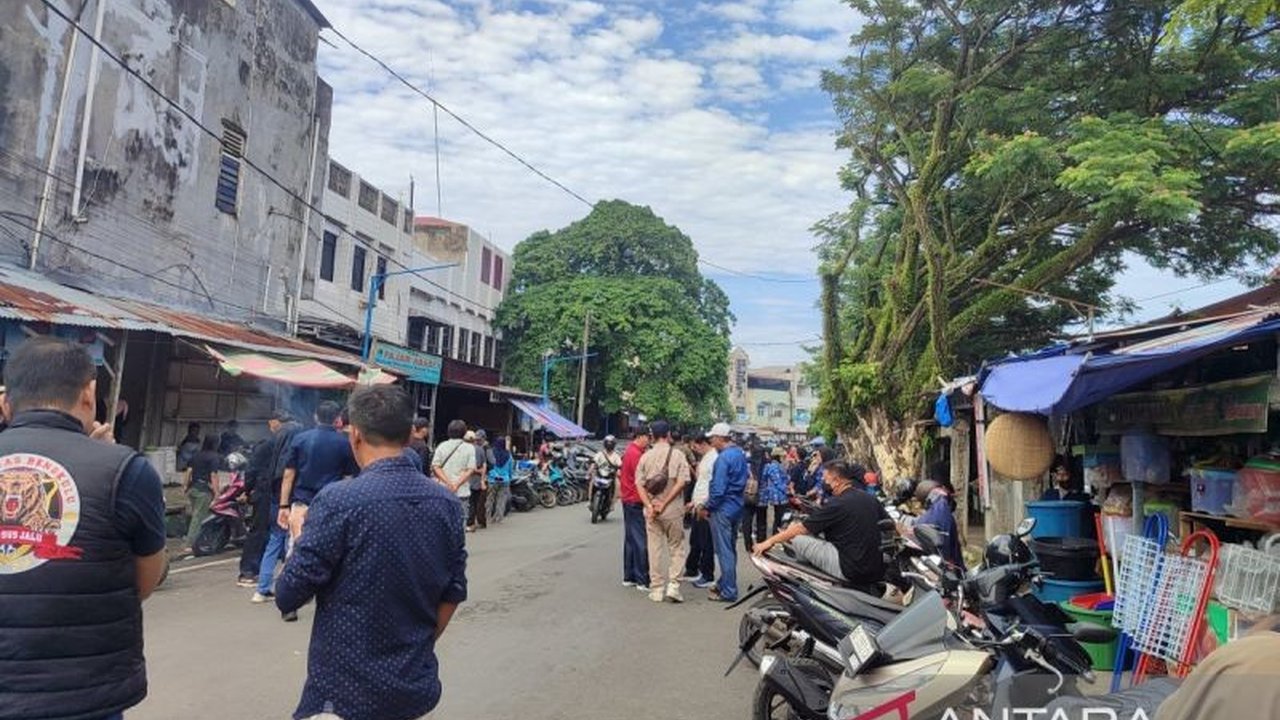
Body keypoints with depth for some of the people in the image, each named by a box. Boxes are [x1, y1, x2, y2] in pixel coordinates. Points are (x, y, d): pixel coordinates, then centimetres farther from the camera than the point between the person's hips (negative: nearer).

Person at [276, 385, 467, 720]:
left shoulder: (339, 500, -19)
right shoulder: (446, 503, -3)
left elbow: (288, 596, -13)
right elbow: (453, 594, 5)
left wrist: (300, 541, 5)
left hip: (347, 693, -4)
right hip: (417, 687, 4)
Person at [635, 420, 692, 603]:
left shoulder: (645, 456, 3)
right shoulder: (677, 455, -5)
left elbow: (639, 484, -3)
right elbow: (681, 482, -13)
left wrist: (649, 506, -10)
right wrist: (665, 503, -12)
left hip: (651, 510, 3)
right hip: (673, 510, -3)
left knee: (654, 549, 9)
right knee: (677, 548, 9)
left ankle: (656, 589, 14)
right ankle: (673, 585, 0)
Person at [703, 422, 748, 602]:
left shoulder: (723, 458, -19)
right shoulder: (740, 454, 9)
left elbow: (718, 489, -22)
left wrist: (707, 507, -10)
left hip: (723, 508, -9)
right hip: (736, 506, 9)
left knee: (724, 551, -2)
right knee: (730, 548, 17)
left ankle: (728, 592, 4)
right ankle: (725, 583, 29)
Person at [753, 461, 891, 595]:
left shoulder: (837, 504, -11)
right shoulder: (870, 499, 8)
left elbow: (801, 528, -7)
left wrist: (770, 541, 2)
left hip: (850, 570, -8)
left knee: (797, 536, -5)